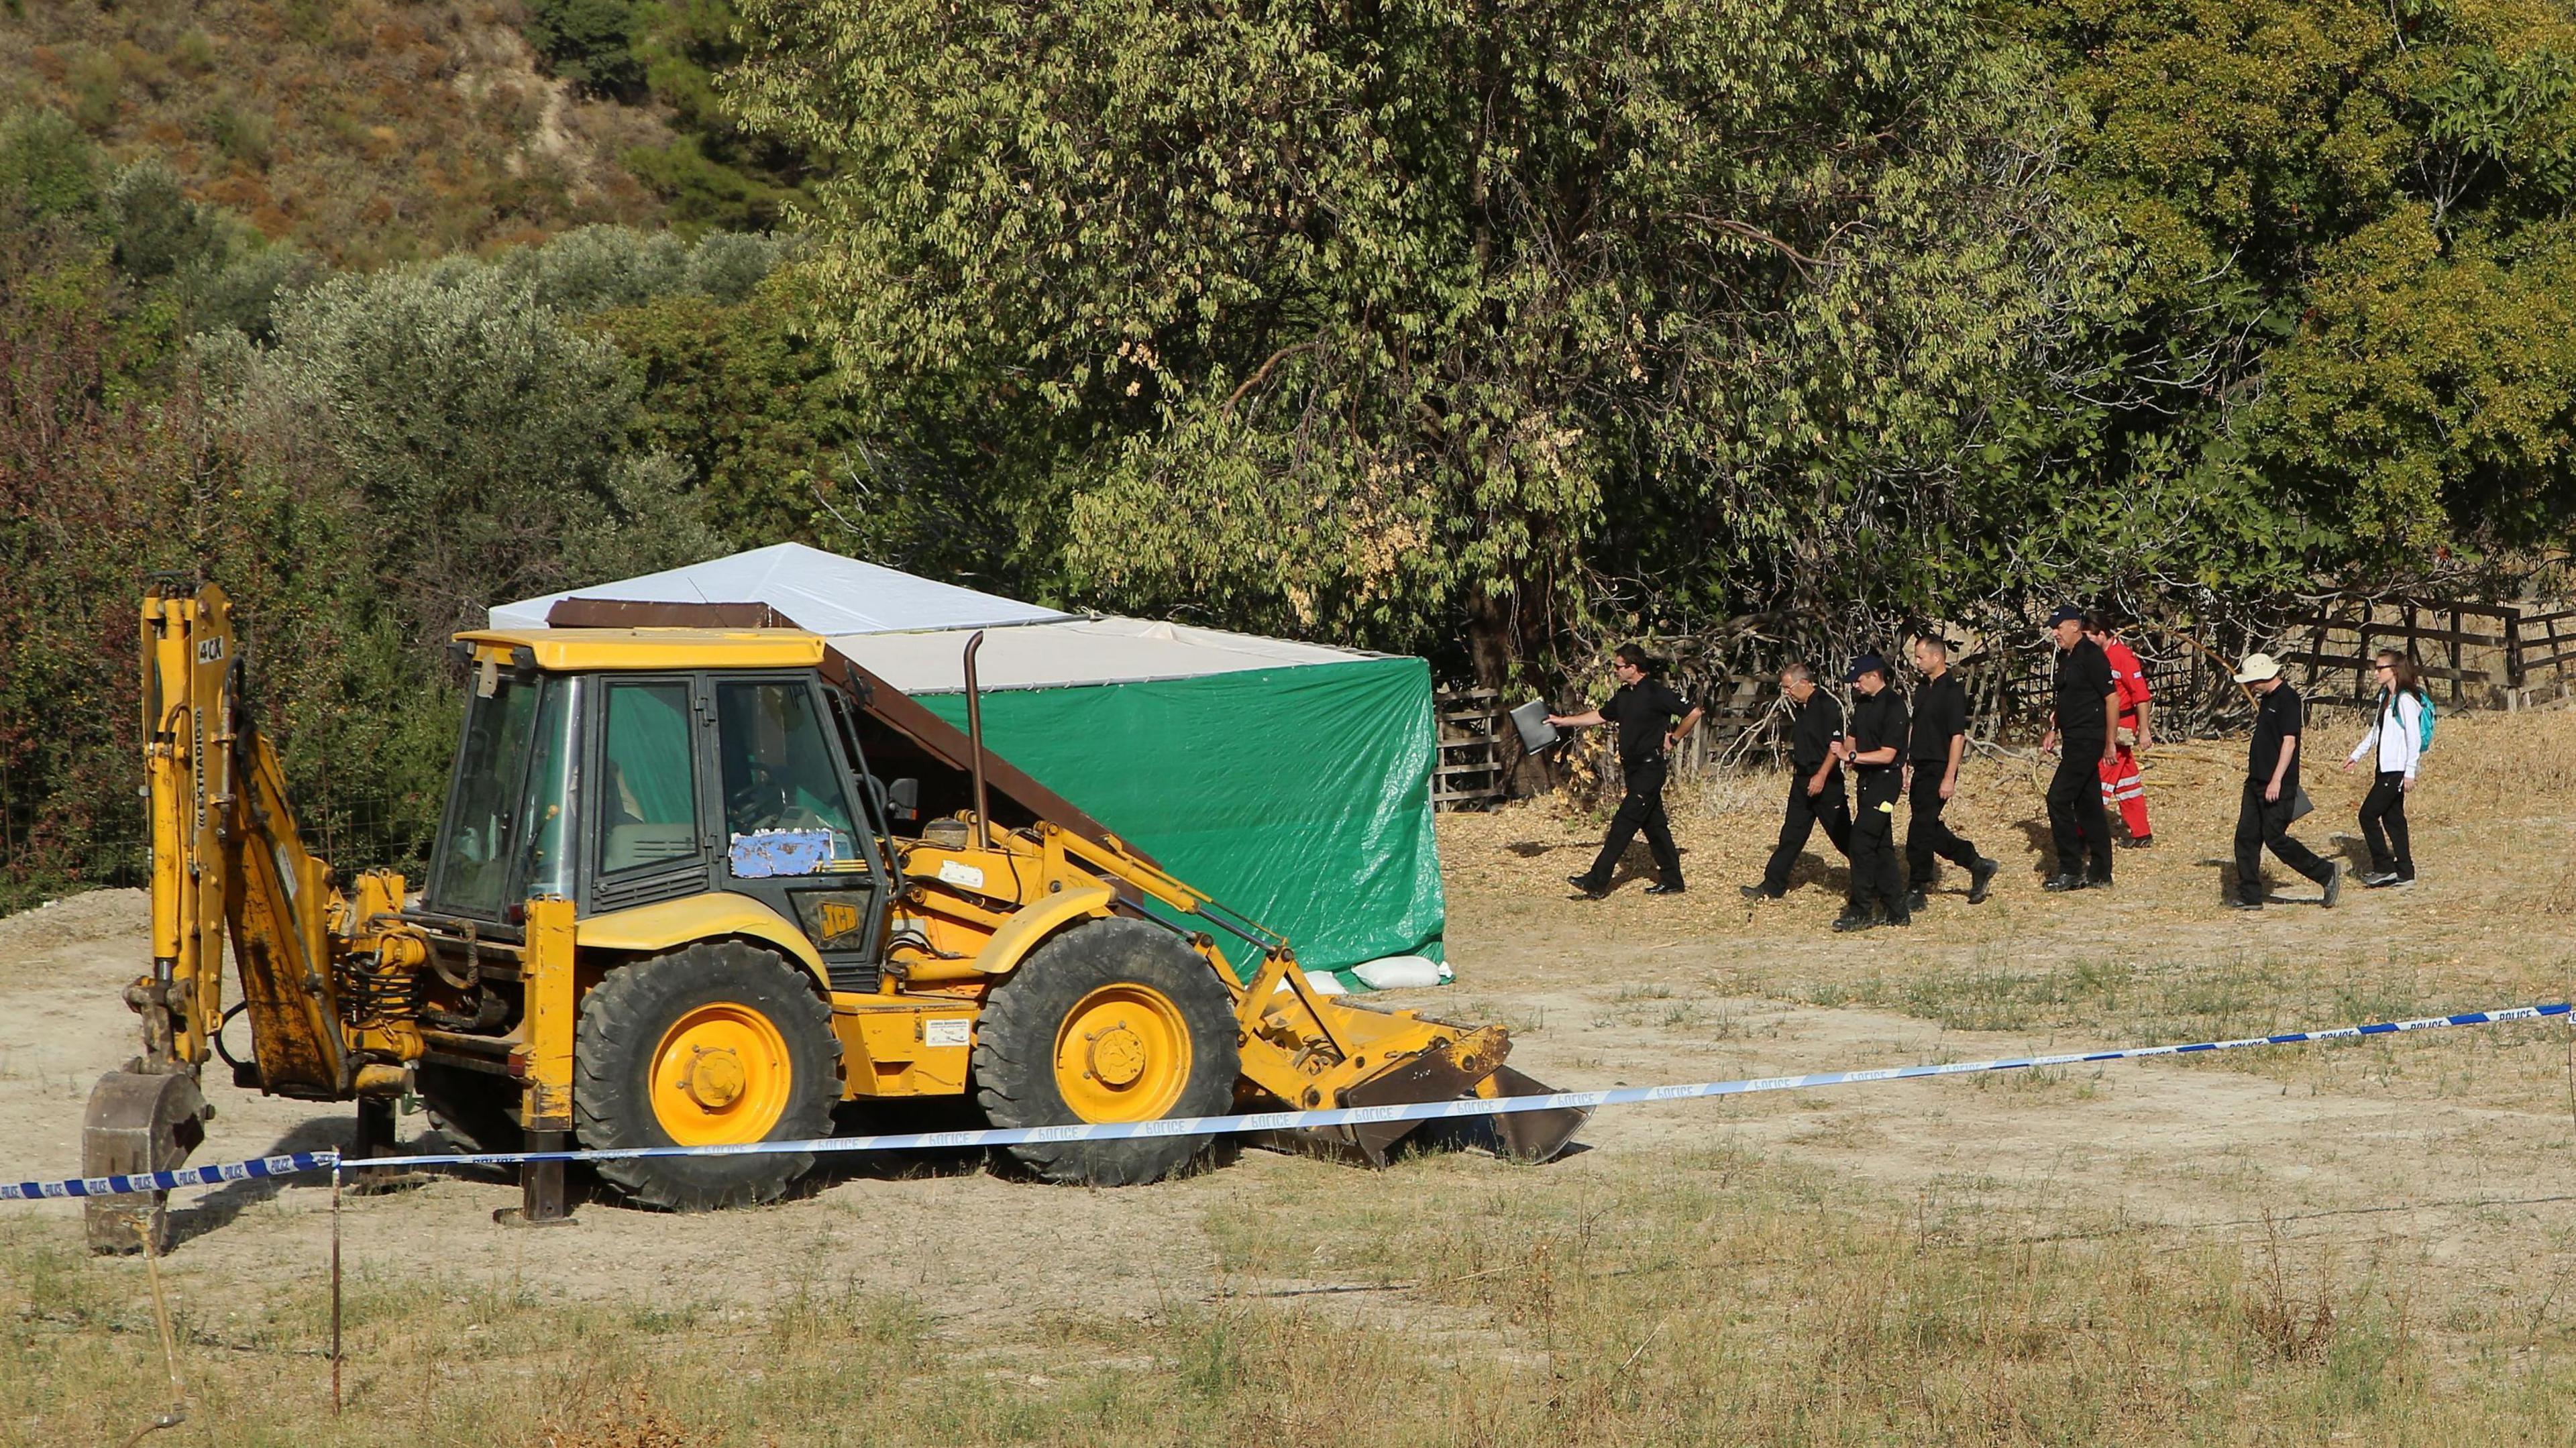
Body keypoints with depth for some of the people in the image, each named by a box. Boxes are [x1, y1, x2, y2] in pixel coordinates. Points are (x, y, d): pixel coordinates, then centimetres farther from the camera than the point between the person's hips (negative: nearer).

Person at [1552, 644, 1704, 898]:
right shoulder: (1623, 695, 11)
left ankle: (1596, 883, -15)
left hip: (1649, 769, -9)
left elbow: (1693, 713, -13)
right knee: (1654, 824, 12)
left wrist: (1674, 739, -6)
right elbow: (1600, 716, 23)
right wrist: (1563, 721, 21)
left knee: (1624, 824, -11)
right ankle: (1671, 880, 18)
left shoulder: (1657, 693, -14)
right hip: (1633, 769, 9)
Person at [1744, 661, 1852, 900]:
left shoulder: (1827, 705, -14)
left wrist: (1821, 777, -21)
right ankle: (1772, 886, 10)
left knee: (1842, 835, -1)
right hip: (1802, 780, 8)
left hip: (1826, 782, -8)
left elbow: (1837, 745, -19)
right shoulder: (1799, 708, 12)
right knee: (1791, 834, 8)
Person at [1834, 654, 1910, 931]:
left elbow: (1887, 754, -18)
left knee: (1862, 841, -13)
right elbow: (1854, 739, 24)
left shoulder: (1893, 705, -15)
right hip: (1867, 779, 9)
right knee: (1881, 846, 10)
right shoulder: (1863, 704, 12)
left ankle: (1861, 911, -10)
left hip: (1885, 780, -9)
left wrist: (1852, 756, -21)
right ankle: (1896, 911, 14)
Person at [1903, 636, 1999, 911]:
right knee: (1930, 829, 11)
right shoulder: (1923, 690, 13)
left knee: (1921, 830, -7)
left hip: (1939, 771, -9)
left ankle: (1916, 893, 0)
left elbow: (1958, 737, -16)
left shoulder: (1952, 692, -13)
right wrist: (1907, 767, 17)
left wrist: (1949, 778, -19)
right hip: (1921, 769, 9)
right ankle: (1978, 865, 23)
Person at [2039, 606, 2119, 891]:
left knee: (2058, 798, -12)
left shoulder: (2091, 656, -14)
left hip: (2088, 741, -10)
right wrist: (2054, 731, 18)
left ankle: (2070, 870, -7)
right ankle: (2100, 872, 16)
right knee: (2087, 804, 11)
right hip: (2074, 740, 10)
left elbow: (2112, 699, -16)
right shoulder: (2065, 657, 14)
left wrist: (2109, 743, -14)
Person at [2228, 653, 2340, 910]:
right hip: (2257, 781, 10)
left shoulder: (2287, 699, -14)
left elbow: (2289, 741, -20)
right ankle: (2249, 896, 9)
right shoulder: (2266, 700, 15)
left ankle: (2327, 874, 5)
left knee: (2275, 838, -8)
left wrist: (2276, 780, -23)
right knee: (2246, 837, 6)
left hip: (2278, 785, -10)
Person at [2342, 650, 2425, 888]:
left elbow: (2414, 738, -18)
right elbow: (2376, 731, 26)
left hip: (2397, 770, -9)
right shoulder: (2385, 697, 14)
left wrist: (2410, 773, -20)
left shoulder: (2406, 700, -15)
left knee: (2368, 814, -9)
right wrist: (2356, 755, 28)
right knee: (2392, 818, 9)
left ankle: (2384, 868, -2)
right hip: (2385, 768, 9)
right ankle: (2404, 872, 12)